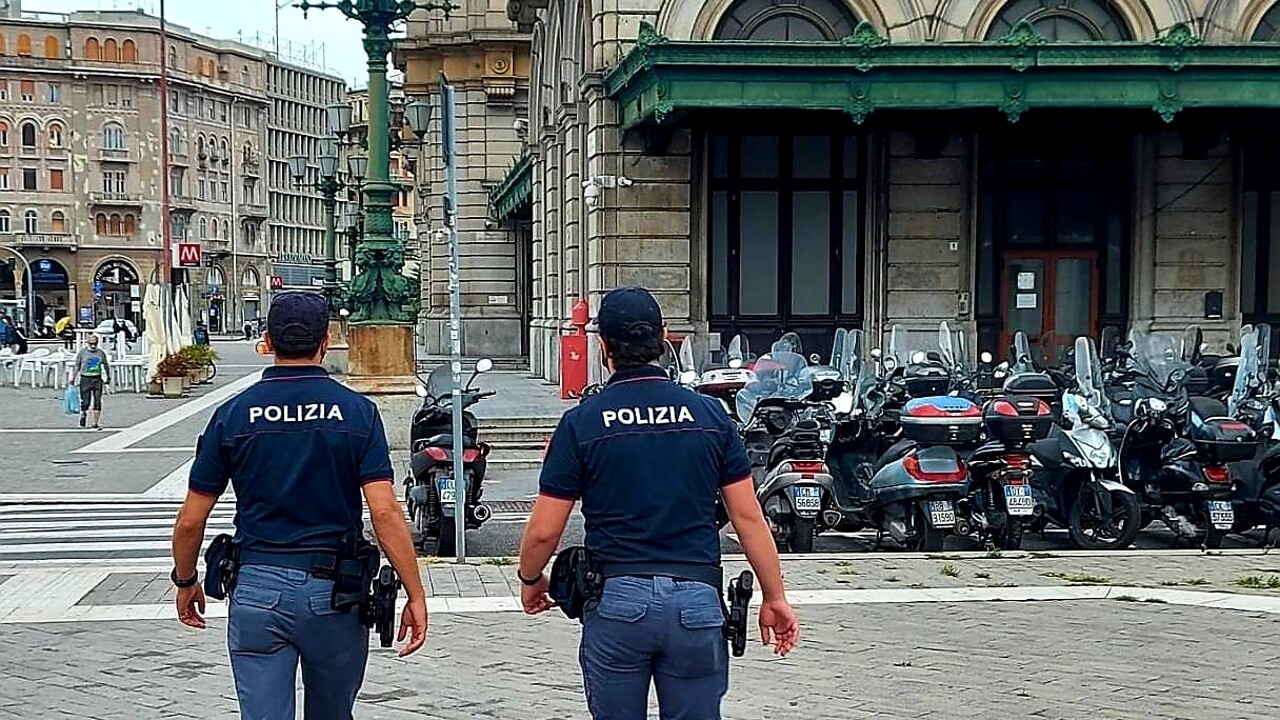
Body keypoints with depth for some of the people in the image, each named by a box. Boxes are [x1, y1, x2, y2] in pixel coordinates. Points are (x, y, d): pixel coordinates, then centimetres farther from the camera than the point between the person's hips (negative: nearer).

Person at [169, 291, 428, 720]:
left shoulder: (233, 415, 0)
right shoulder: (357, 412, -3)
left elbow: (191, 520, 2)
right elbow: (385, 512, -12)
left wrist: (185, 582, 19)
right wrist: (416, 594, -7)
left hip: (257, 588, 0)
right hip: (335, 589, 1)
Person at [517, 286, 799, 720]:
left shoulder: (581, 422, -2)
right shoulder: (710, 415, 3)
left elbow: (543, 532, -1)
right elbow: (748, 517, 3)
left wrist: (530, 580, 19)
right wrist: (774, 596, 12)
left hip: (617, 599, -1)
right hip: (696, 602, 1)